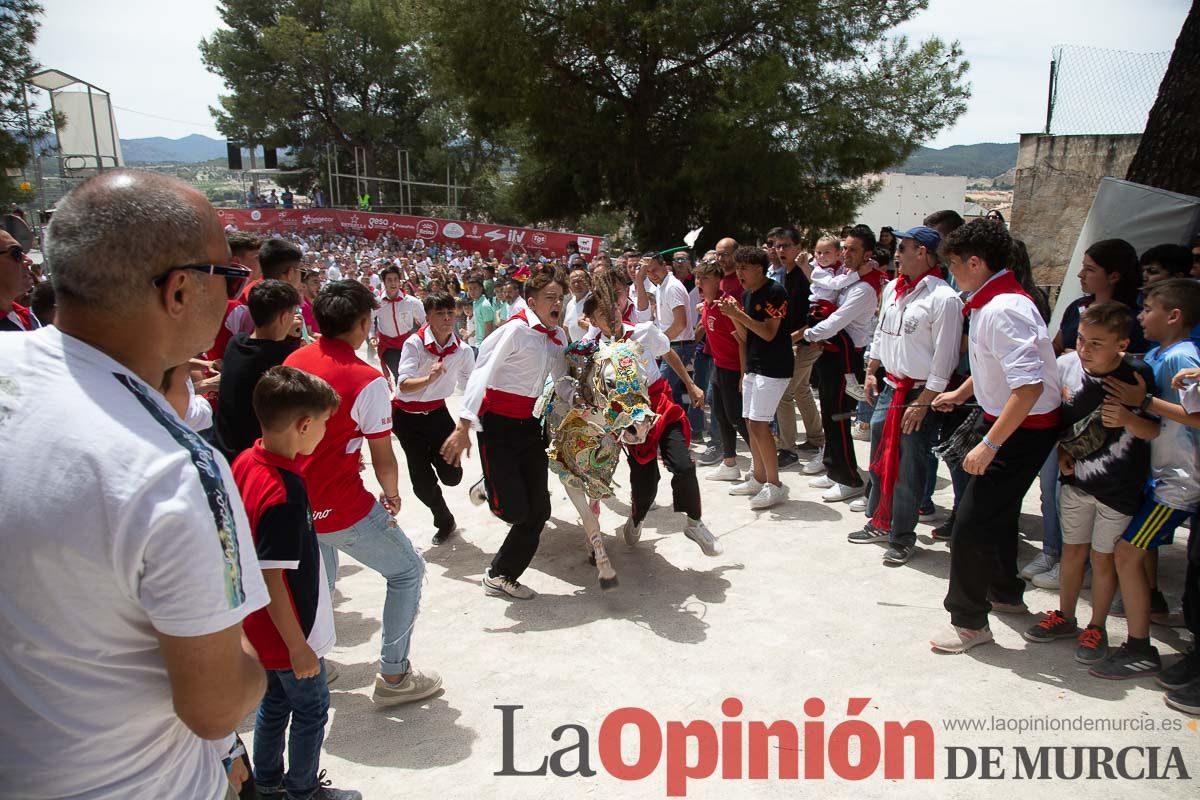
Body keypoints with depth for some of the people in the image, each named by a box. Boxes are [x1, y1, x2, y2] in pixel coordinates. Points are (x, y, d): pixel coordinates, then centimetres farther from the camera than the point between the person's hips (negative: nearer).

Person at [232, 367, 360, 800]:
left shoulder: (244, 462, -6)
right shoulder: (285, 494, -33)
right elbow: (272, 580, -29)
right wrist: (298, 647, -19)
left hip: (259, 628, 8)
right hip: (289, 634, -8)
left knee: (274, 704, 26)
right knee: (311, 712, 16)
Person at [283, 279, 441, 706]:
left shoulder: (294, 360, 2)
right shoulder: (366, 379, -17)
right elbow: (383, 458, -12)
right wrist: (391, 495, 8)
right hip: (340, 508, -7)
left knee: (320, 578, 31)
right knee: (408, 571, 10)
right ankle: (393, 675, 13)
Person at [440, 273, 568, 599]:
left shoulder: (558, 336, 6)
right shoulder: (515, 330, -15)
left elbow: (561, 380, 17)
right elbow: (481, 374, -18)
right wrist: (464, 428, -25)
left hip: (531, 425, 7)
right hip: (499, 425, -7)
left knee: (537, 512, 5)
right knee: (513, 510, -11)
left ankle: (501, 576, 23)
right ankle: (488, 488, 24)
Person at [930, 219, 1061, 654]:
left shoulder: (1002, 310, -27)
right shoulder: (991, 302, 5)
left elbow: (1029, 386, -33)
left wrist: (988, 445, -29)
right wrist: (961, 393, 32)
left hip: (1022, 431, -11)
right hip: (1005, 421, 11)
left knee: (972, 523, -5)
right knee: (997, 513, 24)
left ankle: (969, 621, 9)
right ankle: (1005, 594, 44)